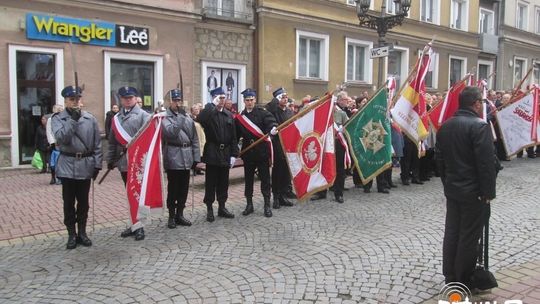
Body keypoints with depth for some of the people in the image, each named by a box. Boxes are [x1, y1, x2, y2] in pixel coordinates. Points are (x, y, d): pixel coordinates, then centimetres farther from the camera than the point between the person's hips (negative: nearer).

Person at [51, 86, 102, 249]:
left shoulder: (90, 118, 3)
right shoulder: (57, 118, 1)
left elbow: (97, 143, 4)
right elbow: (61, 138, -16)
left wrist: (97, 164, -1)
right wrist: (73, 119, -19)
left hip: (86, 165, 1)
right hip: (67, 165, -1)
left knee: (83, 201, 9)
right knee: (69, 202, 5)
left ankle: (82, 232, 21)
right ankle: (72, 234, 16)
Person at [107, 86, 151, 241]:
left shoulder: (143, 115, -3)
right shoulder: (116, 118, 14)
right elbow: (112, 141, 16)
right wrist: (110, 160, 13)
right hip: (123, 161, 6)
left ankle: (138, 225, 5)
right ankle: (134, 224, 22)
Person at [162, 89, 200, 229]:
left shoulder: (188, 117, 11)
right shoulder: (165, 118, -3)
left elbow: (195, 138, 12)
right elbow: (171, 132, -22)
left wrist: (196, 157, 8)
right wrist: (180, 116, -23)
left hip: (186, 158, 5)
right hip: (173, 158, -5)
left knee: (184, 188, 10)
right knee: (173, 188, 1)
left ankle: (179, 214, 22)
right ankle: (171, 216, 13)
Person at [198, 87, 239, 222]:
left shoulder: (229, 115, 9)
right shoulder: (208, 113, -3)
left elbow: (233, 136, 8)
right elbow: (200, 119, -29)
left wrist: (234, 154, 2)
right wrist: (212, 105, -21)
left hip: (225, 153, 4)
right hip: (212, 152, -4)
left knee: (223, 182, 11)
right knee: (211, 182, 3)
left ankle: (222, 208, 22)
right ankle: (209, 209, 12)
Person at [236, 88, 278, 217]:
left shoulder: (262, 113, -1)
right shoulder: (240, 117, 8)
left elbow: (271, 121, -19)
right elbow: (236, 135, 9)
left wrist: (273, 128, -42)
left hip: (262, 151, -3)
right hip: (248, 152, 3)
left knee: (265, 178, 3)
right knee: (248, 179, 10)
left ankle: (267, 205, 11)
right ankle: (249, 204, 22)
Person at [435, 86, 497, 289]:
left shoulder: (445, 126, 7)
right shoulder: (480, 126, -17)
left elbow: (439, 158, 12)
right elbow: (487, 162, -20)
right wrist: (489, 191, -12)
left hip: (452, 188, 7)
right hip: (473, 191, -7)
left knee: (452, 232, 13)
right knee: (469, 236, 3)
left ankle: (450, 276, 23)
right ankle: (464, 281, 14)